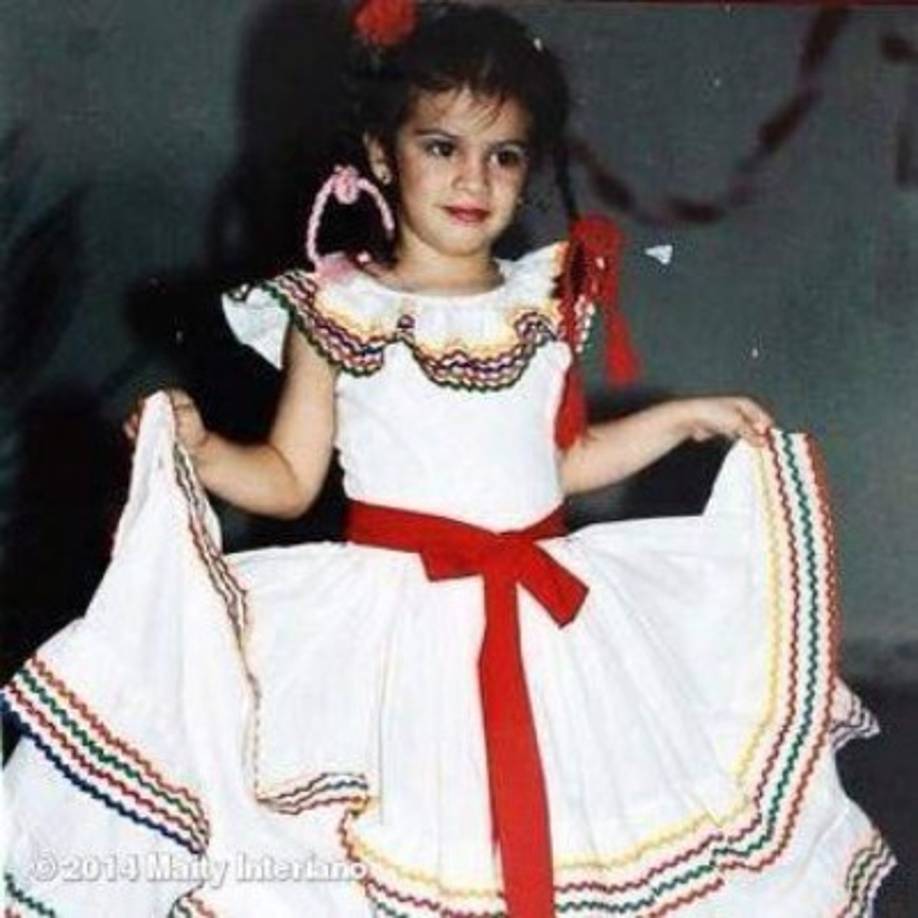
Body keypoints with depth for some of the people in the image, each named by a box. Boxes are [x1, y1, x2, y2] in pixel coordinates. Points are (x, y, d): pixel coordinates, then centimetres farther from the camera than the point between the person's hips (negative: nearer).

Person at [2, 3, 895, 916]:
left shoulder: (546, 303, 7)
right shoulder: (334, 314, -3)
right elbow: (290, 479, 1)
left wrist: (682, 418, 16)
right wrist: (196, 452, -15)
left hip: (546, 608, 4)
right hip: (388, 621, -3)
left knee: (565, 836, 6)